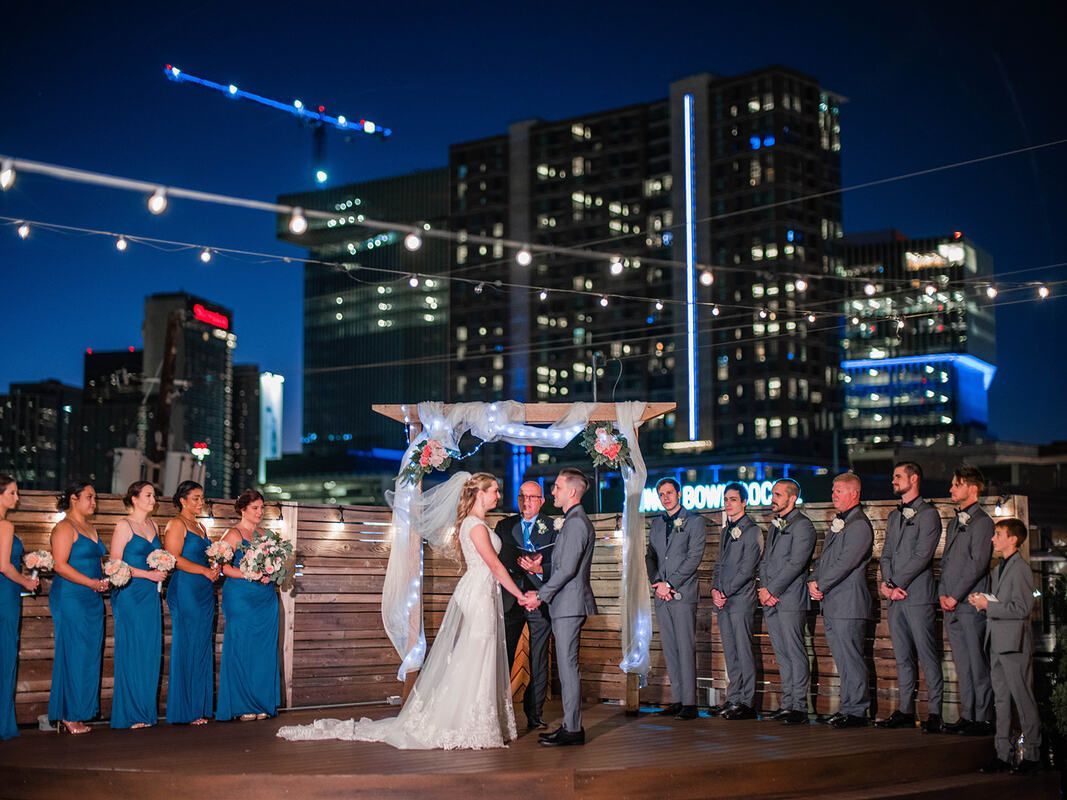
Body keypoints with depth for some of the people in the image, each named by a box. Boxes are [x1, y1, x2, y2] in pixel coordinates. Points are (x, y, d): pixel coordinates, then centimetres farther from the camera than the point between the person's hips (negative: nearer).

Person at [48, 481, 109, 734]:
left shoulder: (91, 529, 19)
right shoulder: (65, 528, -7)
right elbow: (60, 565, -15)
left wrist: (106, 579, 5)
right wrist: (92, 583, -19)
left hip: (92, 600, 8)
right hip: (70, 599, -8)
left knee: (90, 655, 6)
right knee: (73, 654, -6)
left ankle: (80, 714, 11)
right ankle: (68, 717, 0)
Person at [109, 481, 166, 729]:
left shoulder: (153, 525, 15)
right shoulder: (124, 525, -5)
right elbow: (115, 563, -11)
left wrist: (162, 570, 2)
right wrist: (147, 574, -14)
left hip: (151, 595, 6)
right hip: (129, 594, -6)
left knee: (151, 651, 5)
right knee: (132, 650, -4)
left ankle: (146, 711, 11)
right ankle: (130, 713, 3)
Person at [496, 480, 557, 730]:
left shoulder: (553, 527, 2)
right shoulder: (505, 526, 11)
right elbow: (497, 559, 4)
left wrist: (539, 569, -20)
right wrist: (520, 562, -13)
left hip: (541, 600, -2)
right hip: (510, 599, 2)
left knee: (539, 660, 5)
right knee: (503, 658, 2)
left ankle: (534, 715, 11)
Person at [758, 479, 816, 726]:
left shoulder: (802, 525, -8)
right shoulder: (774, 526, 20)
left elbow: (795, 564, -15)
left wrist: (772, 591, -13)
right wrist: (763, 588, 2)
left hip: (791, 599, -8)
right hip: (770, 601, 8)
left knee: (795, 653, -7)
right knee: (782, 655, 10)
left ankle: (799, 707, -5)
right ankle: (787, 703, 15)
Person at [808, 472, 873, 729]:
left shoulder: (859, 525, -11)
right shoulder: (837, 523, 20)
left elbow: (845, 563, -18)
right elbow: (824, 557, 21)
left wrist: (821, 586, -12)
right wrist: (813, 580, 4)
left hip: (848, 603, -9)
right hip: (831, 603, 9)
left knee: (851, 658, -7)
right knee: (842, 659, 12)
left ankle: (856, 711, -3)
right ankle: (849, 708, 19)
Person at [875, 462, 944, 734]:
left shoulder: (928, 514, -5)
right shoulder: (894, 516, 20)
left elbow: (922, 556, -12)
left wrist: (896, 585, -12)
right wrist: (886, 583, -1)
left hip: (917, 596, -7)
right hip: (895, 597, 8)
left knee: (928, 657, -5)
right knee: (903, 657, 10)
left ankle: (934, 713, -3)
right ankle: (905, 710, 14)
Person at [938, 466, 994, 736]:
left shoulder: (982, 522, -7)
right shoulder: (954, 522, 19)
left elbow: (978, 564, -14)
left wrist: (955, 596, -13)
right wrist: (942, 593, 7)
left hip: (970, 603, -8)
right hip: (951, 605, 8)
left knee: (978, 663, -5)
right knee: (962, 664, 10)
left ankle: (984, 718, 0)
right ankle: (967, 716, 15)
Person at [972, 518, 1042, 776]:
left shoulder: (1020, 568, -12)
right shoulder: (998, 570, 17)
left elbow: (1022, 608, -19)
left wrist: (988, 606, -16)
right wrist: (981, 602, 5)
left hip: (1015, 644, -9)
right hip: (997, 643, 9)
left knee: (1023, 699, -2)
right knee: (1001, 700, 10)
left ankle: (1032, 755, 5)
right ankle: (1003, 754, 14)